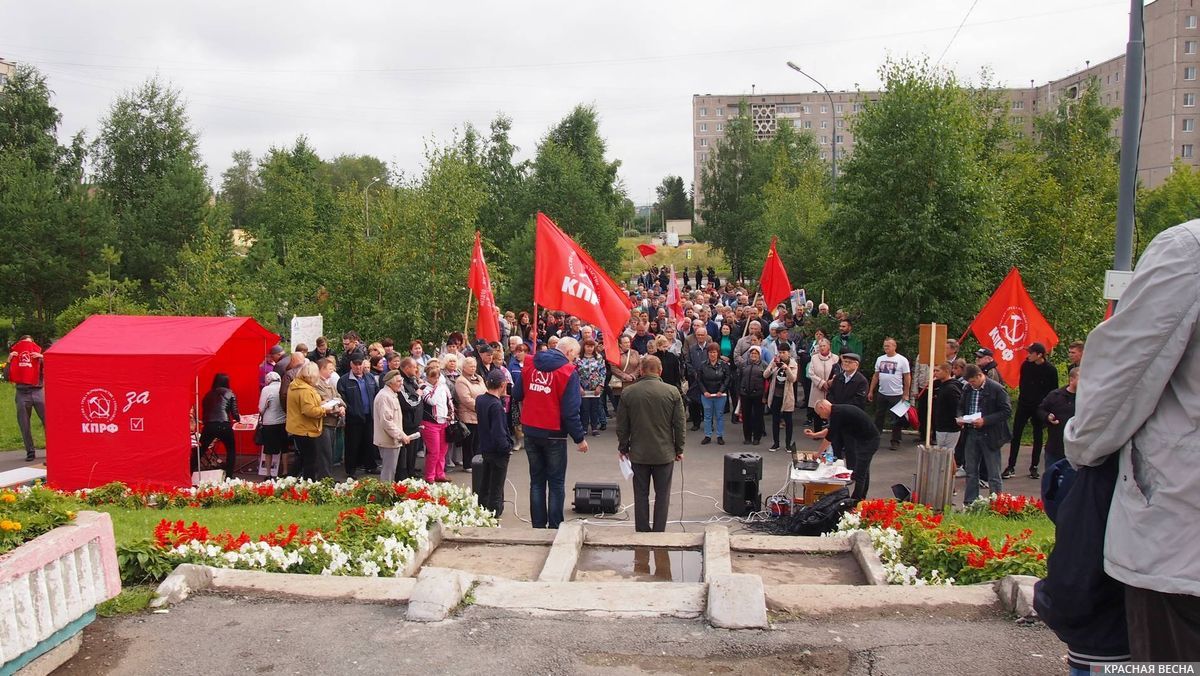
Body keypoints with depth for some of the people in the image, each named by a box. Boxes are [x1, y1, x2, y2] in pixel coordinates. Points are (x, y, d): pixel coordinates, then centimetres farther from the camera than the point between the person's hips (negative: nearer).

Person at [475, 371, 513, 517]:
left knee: (484, 486, 20)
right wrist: (507, 448, -13)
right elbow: (498, 432, -27)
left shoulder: (479, 400, 1)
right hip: (498, 451, -8)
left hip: (484, 449, 8)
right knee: (496, 490, 3)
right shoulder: (496, 405, -24)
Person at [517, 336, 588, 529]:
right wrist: (579, 438, -8)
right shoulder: (568, 371, -14)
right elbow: (570, 411, -16)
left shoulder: (529, 363, 2)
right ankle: (554, 527, 9)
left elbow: (518, 394, 8)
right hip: (554, 434, -4)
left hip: (530, 431, 5)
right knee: (556, 483, 7)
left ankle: (538, 525, 17)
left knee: (537, 481, 14)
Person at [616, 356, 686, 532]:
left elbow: (622, 425, 1)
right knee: (662, 495, 9)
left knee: (641, 494, 10)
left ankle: (642, 532, 15)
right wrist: (679, 449, 8)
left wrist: (623, 448, 14)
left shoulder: (629, 392, -4)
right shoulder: (672, 392, -6)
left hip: (638, 453, 1)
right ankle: (658, 532, 11)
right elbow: (680, 424, -2)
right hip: (665, 453, -1)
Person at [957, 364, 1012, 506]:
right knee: (971, 472, 14)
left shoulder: (997, 389, -12)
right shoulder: (967, 389, 6)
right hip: (971, 434, 6)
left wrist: (985, 420, -21)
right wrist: (960, 417, -4)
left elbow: (1006, 411, -13)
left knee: (993, 474, 2)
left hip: (989, 436, -6)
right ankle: (969, 503, 23)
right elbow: (961, 407, 18)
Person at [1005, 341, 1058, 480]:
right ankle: (1011, 467, 3)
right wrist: (1022, 395, 9)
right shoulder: (1026, 365, -3)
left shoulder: (1050, 370, -10)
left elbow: (1054, 391, -3)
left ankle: (1034, 467, 17)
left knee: (1037, 437, 7)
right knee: (1016, 435, -1)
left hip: (1039, 407, -2)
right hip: (1024, 405, 2)